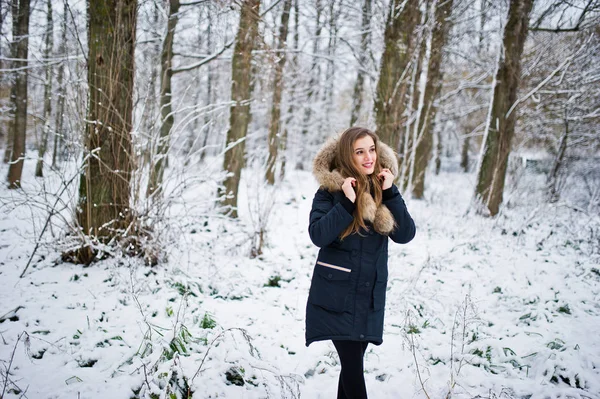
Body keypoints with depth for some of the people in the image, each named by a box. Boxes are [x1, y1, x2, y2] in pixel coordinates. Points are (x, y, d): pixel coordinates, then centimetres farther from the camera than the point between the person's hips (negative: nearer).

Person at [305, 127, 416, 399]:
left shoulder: (383, 188, 6)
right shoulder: (331, 189, -5)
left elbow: (405, 235, -4)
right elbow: (318, 235, -16)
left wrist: (390, 193, -13)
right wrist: (346, 202, -23)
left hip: (370, 295, 4)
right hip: (336, 294, -4)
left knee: (352, 362, 9)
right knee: (352, 363, -8)